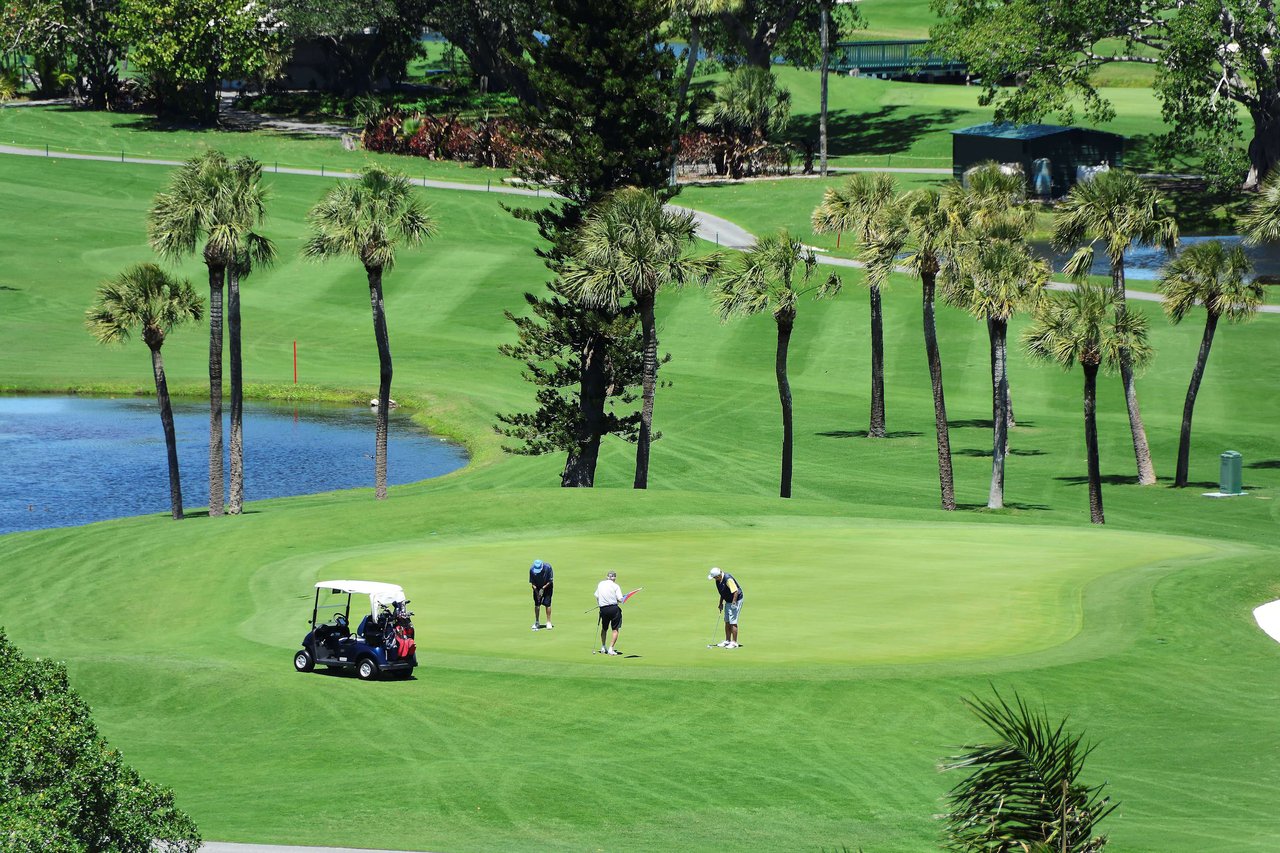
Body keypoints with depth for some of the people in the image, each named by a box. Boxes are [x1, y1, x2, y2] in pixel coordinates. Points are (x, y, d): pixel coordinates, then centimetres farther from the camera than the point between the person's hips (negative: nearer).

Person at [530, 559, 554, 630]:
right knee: (536, 604, -1)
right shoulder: (532, 569, -22)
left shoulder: (547, 567, -28)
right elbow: (532, 582, -12)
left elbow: (550, 581, -17)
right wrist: (537, 591, -20)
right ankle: (536, 622, 8)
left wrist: (543, 589, -22)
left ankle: (548, 622, 0)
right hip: (537, 587, 2)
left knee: (547, 603, -9)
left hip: (547, 586, -2)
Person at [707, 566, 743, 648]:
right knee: (727, 622, 13)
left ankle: (734, 642, -3)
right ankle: (727, 641, 23)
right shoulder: (718, 580, 1)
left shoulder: (728, 579, -28)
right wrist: (721, 603, 17)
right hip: (728, 601, 9)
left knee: (733, 622, -8)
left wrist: (734, 603, -27)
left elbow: (735, 591, -28)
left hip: (736, 600, -9)